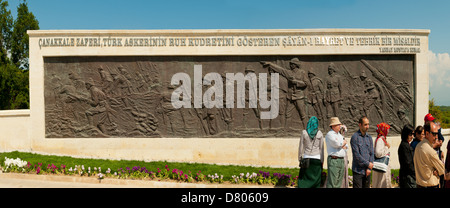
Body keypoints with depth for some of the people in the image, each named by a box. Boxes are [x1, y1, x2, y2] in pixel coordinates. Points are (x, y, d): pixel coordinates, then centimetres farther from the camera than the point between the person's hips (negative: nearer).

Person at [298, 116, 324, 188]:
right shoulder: (320, 134, -2)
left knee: (304, 178, 5)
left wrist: (300, 158, 6)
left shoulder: (304, 132, -3)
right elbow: (321, 148, 0)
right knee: (315, 178, 7)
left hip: (306, 158, 0)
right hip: (317, 158, 0)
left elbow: (301, 146, -1)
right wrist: (322, 160, 6)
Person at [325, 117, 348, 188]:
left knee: (339, 182, 11)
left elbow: (346, 145, 23)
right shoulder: (329, 134, -8)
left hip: (341, 160, 8)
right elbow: (337, 144, -20)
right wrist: (344, 142, 0)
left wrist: (343, 146, -2)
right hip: (334, 160, -8)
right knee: (332, 182, -8)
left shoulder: (339, 135, 19)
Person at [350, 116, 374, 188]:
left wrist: (369, 168, -2)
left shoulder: (369, 137, 10)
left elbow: (371, 154, 7)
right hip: (358, 170, -5)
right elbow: (356, 155, -13)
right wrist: (368, 164, -9)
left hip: (367, 171, 5)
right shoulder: (355, 137, -8)